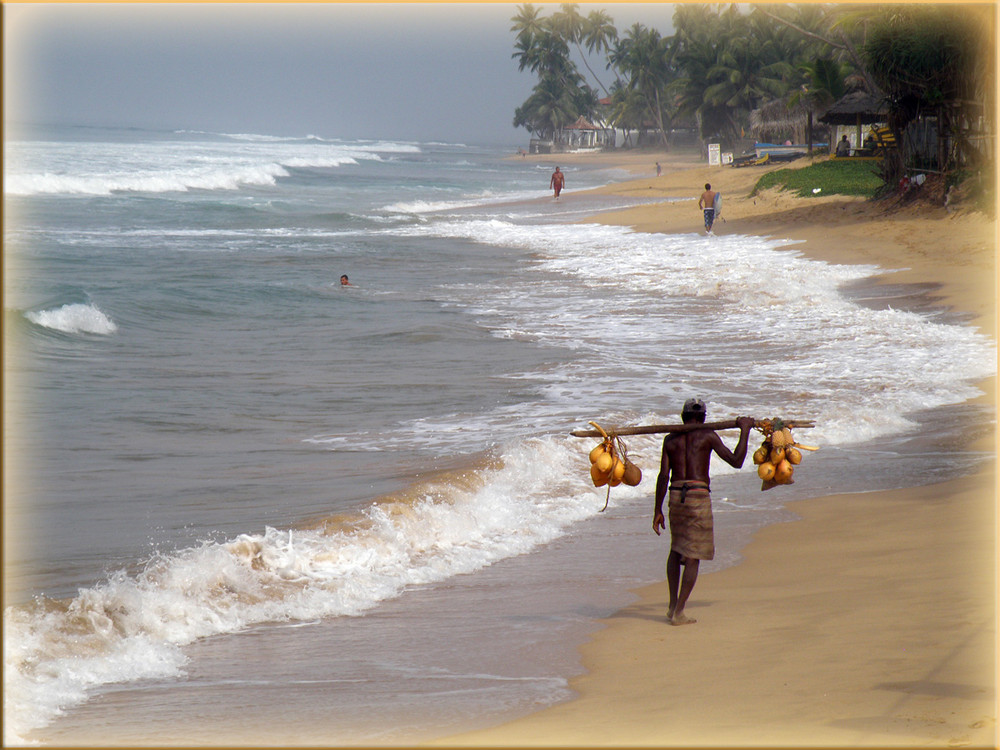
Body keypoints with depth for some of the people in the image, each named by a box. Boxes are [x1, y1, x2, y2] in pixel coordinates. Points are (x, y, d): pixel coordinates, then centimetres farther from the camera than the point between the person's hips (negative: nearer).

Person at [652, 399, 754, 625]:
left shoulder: (670, 439, 9)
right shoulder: (707, 436, -1)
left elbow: (664, 475, 4)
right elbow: (736, 461, -1)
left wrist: (658, 510, 7)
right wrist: (745, 431, 10)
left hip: (675, 496, 4)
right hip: (699, 496, -4)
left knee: (676, 549, 25)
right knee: (693, 556, 1)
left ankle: (673, 604, 20)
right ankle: (678, 613, -3)